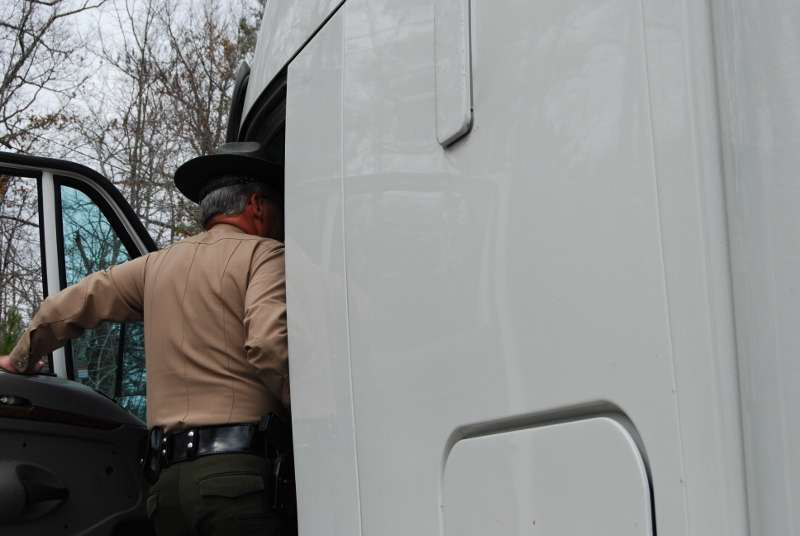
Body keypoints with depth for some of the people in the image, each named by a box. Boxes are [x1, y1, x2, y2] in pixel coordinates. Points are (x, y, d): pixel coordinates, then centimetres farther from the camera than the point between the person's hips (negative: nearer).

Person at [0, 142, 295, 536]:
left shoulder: (158, 265, 20)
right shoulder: (262, 253, 1)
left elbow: (65, 307, 27)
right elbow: (268, 344, -16)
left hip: (168, 477, 7)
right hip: (236, 472, -7)